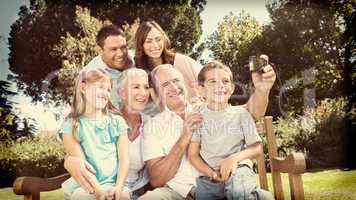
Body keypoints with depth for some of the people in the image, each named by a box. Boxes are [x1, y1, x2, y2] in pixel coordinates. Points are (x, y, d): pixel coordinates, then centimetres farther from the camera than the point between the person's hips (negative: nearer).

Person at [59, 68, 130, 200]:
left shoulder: (117, 121, 10)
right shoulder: (71, 125, 2)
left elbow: (124, 158, 3)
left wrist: (118, 186, -11)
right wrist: (97, 189, -18)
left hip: (114, 184, 1)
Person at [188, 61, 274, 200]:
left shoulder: (241, 113, 7)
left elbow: (257, 147, 6)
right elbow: (193, 154, 2)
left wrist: (234, 158, -13)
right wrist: (212, 173, -14)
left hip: (239, 170, -1)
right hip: (208, 179, 2)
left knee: (237, 181, -33)